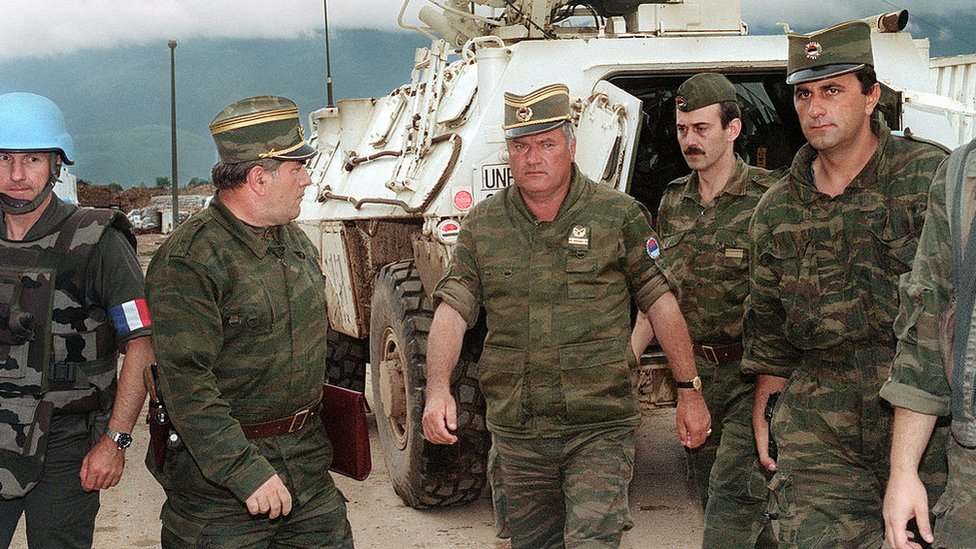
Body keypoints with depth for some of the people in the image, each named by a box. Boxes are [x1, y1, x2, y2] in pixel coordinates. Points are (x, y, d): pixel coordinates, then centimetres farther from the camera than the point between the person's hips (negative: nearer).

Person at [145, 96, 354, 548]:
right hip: (217, 480, -7)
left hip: (306, 461, 7)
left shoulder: (296, 242, 10)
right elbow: (186, 386, -22)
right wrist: (246, 472, -25)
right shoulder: (187, 262, -17)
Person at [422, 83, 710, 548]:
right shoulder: (482, 225, 5)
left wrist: (690, 391, 0)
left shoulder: (618, 215, -1)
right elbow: (452, 310, -2)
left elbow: (661, 303, 2)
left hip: (600, 427, -3)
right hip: (516, 434, 3)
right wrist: (437, 390, -17)